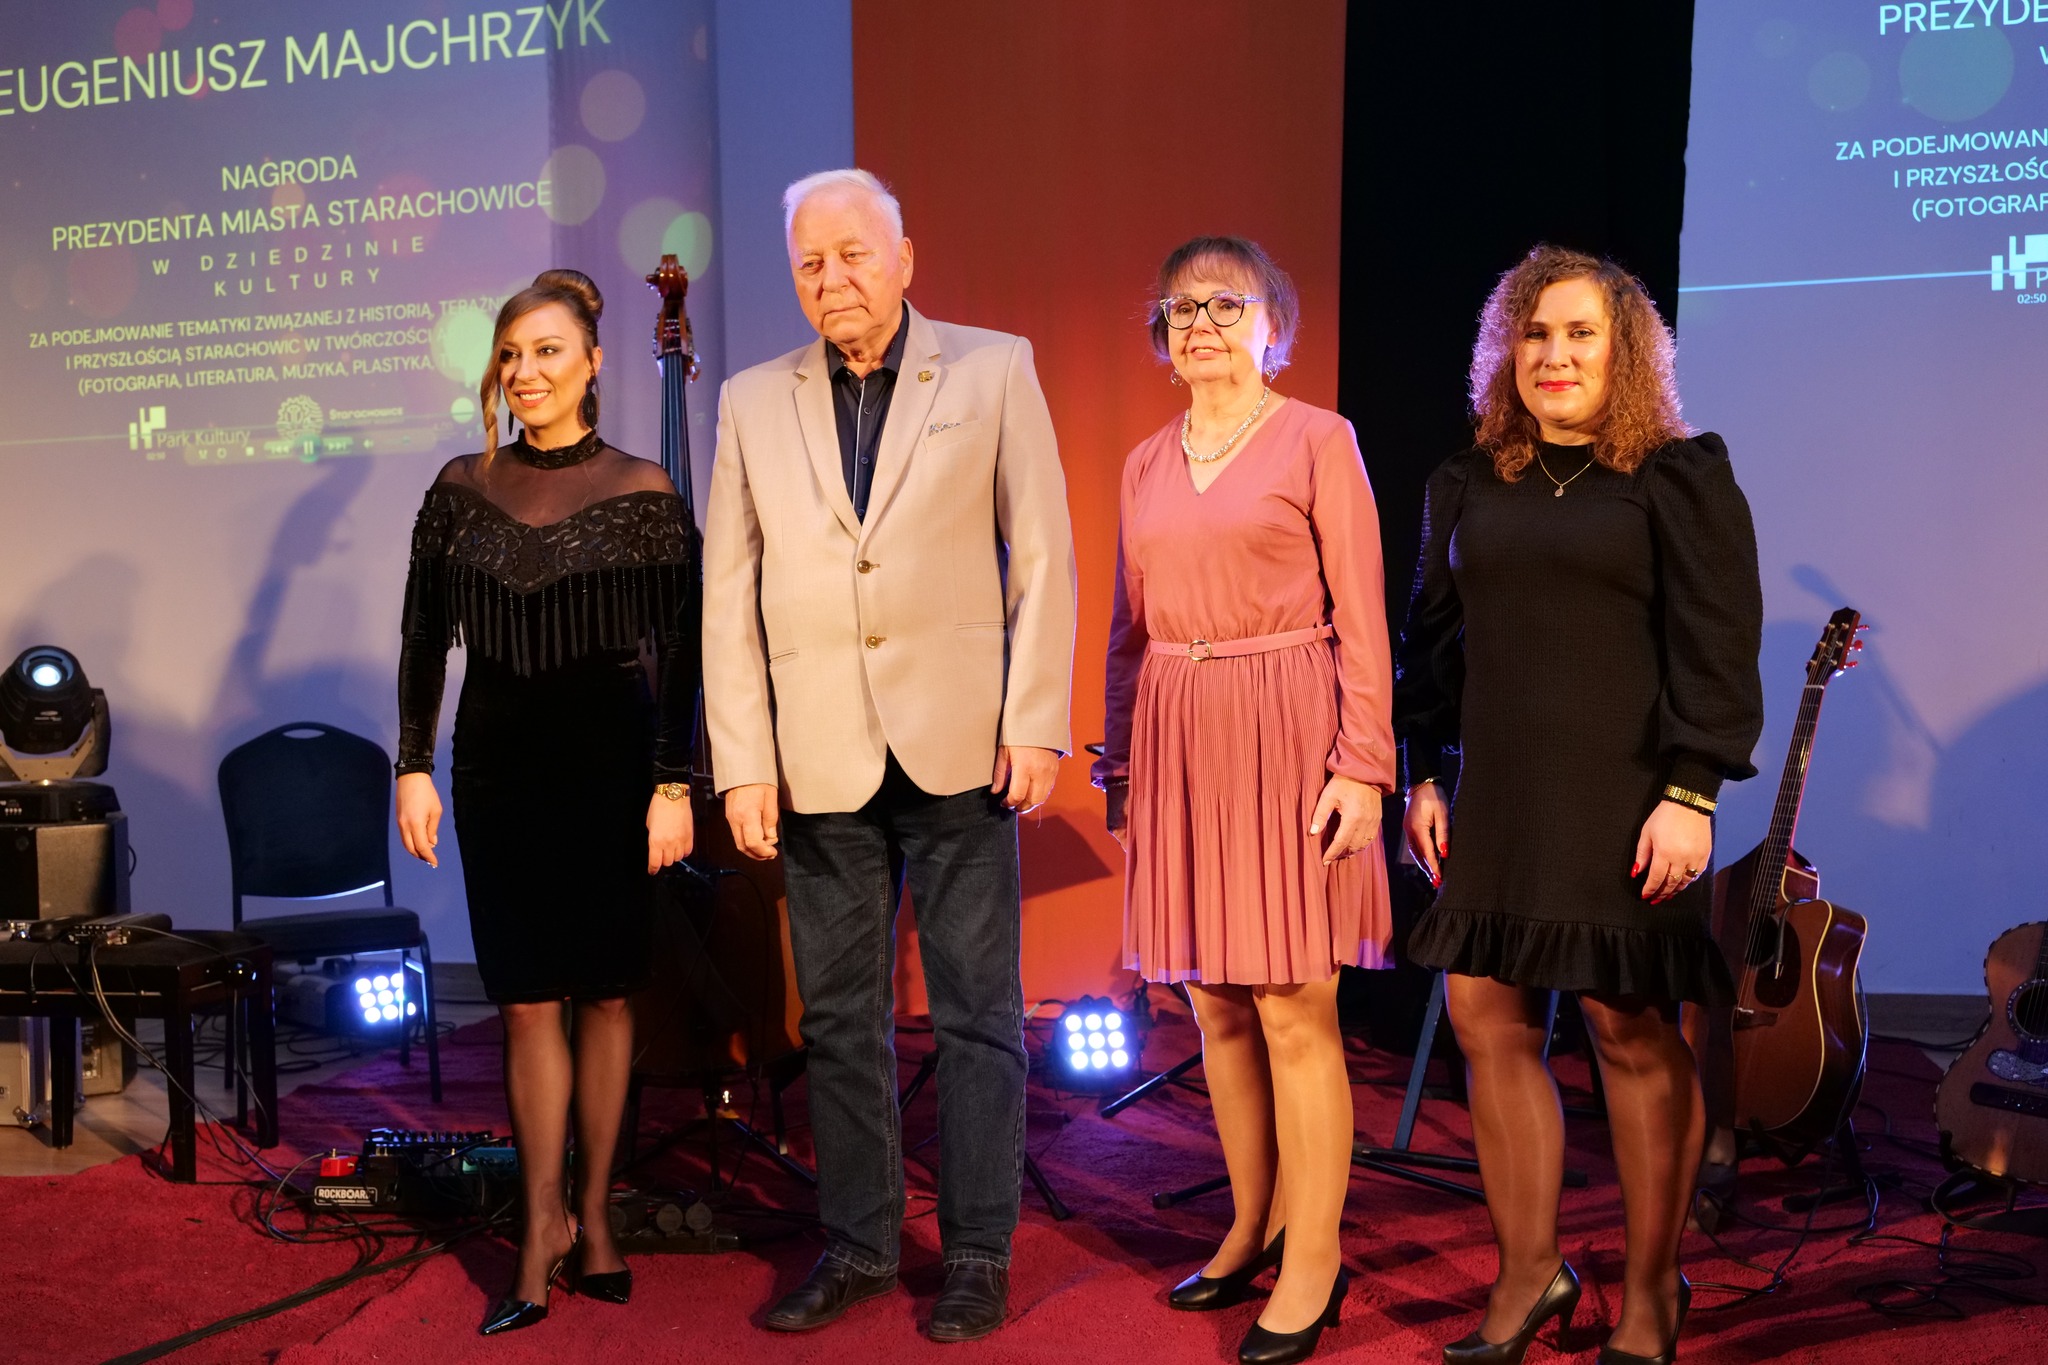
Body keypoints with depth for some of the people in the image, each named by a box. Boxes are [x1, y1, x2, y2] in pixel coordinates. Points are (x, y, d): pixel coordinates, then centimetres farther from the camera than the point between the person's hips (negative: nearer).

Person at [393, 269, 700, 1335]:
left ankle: (593, 1212, 22)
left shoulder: (643, 492, -2)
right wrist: (413, 768, 3)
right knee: (527, 1003, 2)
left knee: (604, 994, 7)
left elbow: (680, 653, -3)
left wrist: (674, 784, -7)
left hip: (609, 764, -2)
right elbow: (424, 638, 9)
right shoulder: (462, 487, 5)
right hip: (499, 766, 2)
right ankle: (545, 1225, 13)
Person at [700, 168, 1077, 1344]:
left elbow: (1042, 556, -1)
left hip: (958, 748, -2)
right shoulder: (753, 402, 9)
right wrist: (743, 762, -1)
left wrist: (1037, 724, -8)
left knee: (978, 1014, 5)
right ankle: (858, 1244, 25)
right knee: (840, 1017, 11)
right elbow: (730, 596, 5)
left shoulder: (993, 370, 3)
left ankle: (980, 1253, 18)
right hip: (821, 760, 3)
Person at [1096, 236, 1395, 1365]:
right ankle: (1254, 1228, 27)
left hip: (1286, 732, -5)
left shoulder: (1317, 440, -1)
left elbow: (1362, 618, -5)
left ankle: (1311, 1263, 9)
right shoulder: (1146, 464, 14)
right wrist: (1119, 761, 13)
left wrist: (1361, 764, -12)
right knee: (1218, 1007, 11)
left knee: (1292, 1010, -3)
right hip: (1178, 741, 5)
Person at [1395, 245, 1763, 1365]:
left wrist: (1691, 793, -14)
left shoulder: (1680, 476, -1)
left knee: (1632, 1029, 2)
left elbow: (1718, 650, -6)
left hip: (1623, 800, -4)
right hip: (1494, 800, 5)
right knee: (1487, 1020, 4)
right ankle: (1529, 1275, 19)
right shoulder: (1468, 483, 12)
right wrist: (1423, 777, 10)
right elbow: (1431, 640, 15)